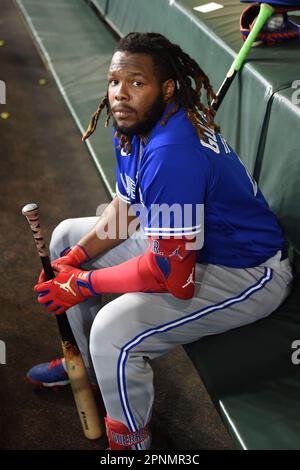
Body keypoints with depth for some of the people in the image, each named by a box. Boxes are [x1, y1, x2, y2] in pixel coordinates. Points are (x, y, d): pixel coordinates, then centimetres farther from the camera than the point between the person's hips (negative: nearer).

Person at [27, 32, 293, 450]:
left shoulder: (171, 153, -33)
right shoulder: (132, 126, -4)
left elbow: (171, 274, -32)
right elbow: (126, 208, 9)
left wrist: (84, 283, -18)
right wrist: (74, 258, -4)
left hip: (247, 274, -10)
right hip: (181, 239, 10)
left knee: (114, 331, -30)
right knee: (66, 237, 15)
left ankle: (130, 443, 3)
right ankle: (85, 362, 31)